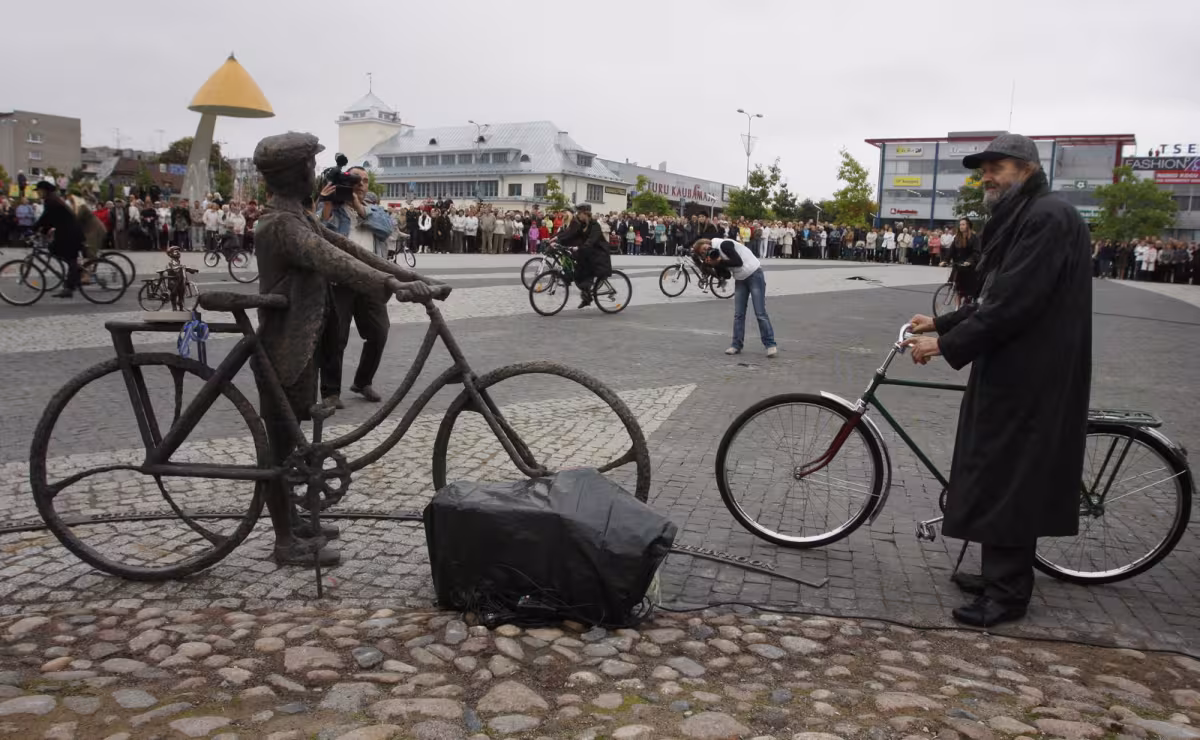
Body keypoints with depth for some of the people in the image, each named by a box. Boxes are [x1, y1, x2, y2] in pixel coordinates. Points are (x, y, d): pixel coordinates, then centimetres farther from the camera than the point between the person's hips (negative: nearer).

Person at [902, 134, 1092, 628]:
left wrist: (948, 346, -20)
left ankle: (1008, 593, 8)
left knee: (1009, 480, -3)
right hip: (1012, 370, 10)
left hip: (1029, 378, -10)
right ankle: (1000, 575, 28)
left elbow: (1014, 304, -24)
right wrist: (941, 324, 12)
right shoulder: (1020, 220, 16)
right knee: (1001, 477, 16)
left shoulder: (1049, 217, -17)